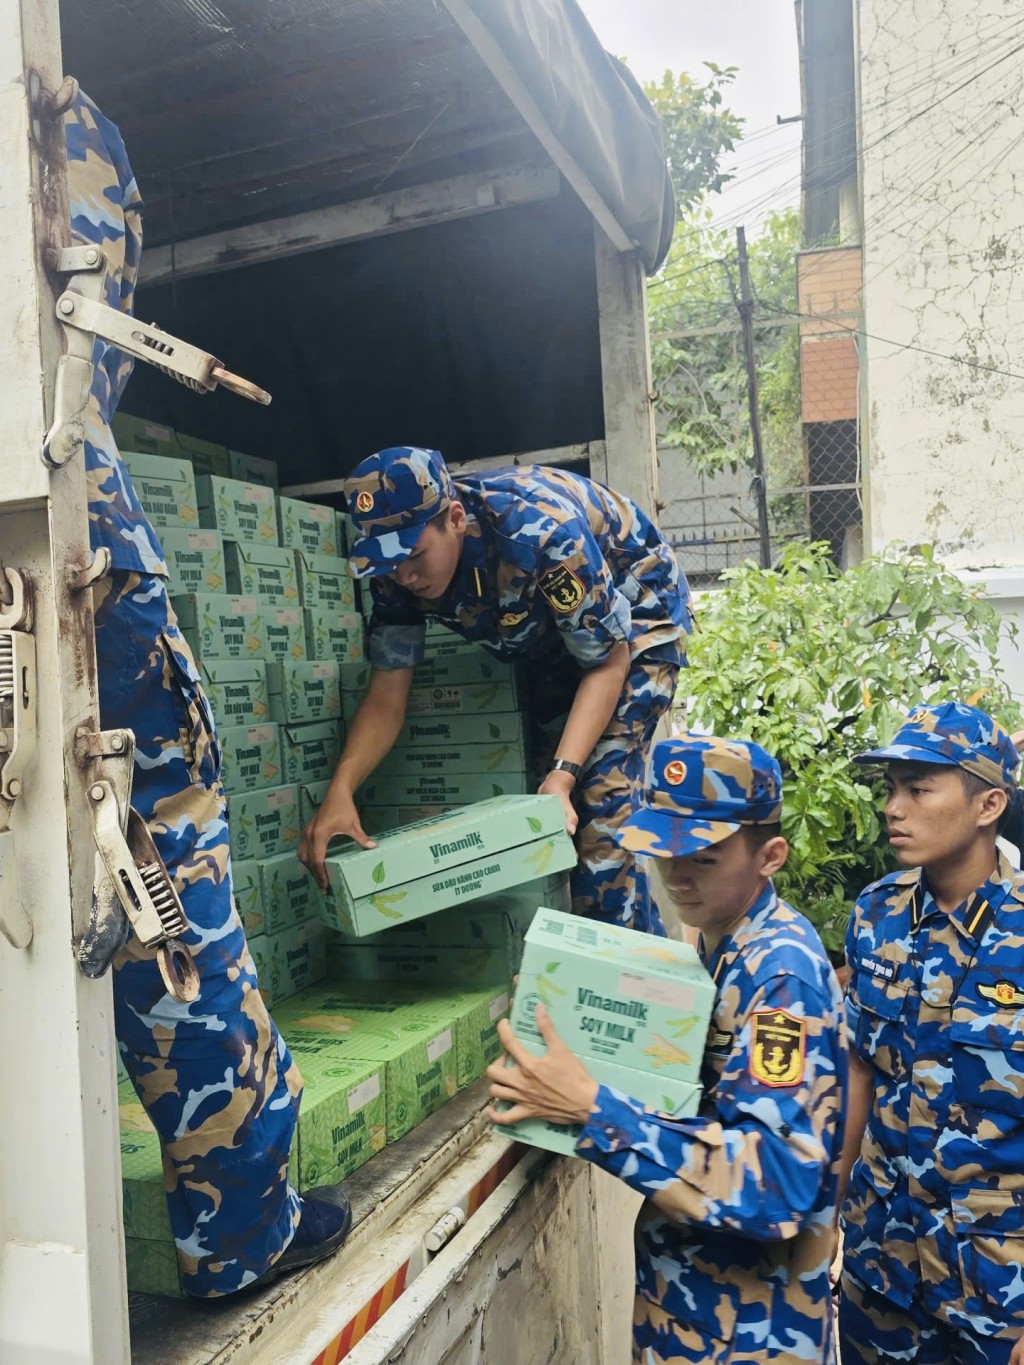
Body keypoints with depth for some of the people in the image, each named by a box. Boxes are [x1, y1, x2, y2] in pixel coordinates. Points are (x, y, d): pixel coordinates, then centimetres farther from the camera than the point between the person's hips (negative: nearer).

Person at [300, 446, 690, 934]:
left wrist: (562, 777, -40)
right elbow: (385, 699, -19)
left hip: (635, 616, -6)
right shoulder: (397, 573, -21)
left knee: (601, 796, -20)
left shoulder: (540, 532, -39)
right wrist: (340, 792, -36)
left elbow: (607, 662, -29)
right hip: (551, 636, 6)